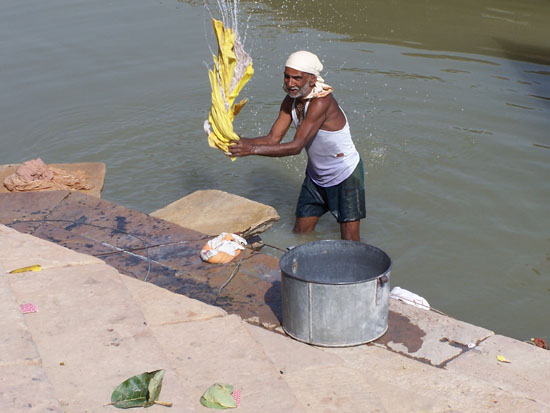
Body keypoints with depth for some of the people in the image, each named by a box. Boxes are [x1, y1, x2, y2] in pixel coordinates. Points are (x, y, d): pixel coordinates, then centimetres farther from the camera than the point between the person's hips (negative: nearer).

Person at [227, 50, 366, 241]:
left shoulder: (321, 102, -31)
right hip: (316, 175, 8)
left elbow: (296, 146, -37)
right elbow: (273, 138, -8)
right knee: (300, 235, 12)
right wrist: (238, 141, -25)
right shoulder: (290, 101, -5)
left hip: (345, 175, -8)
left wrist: (253, 149, -43)